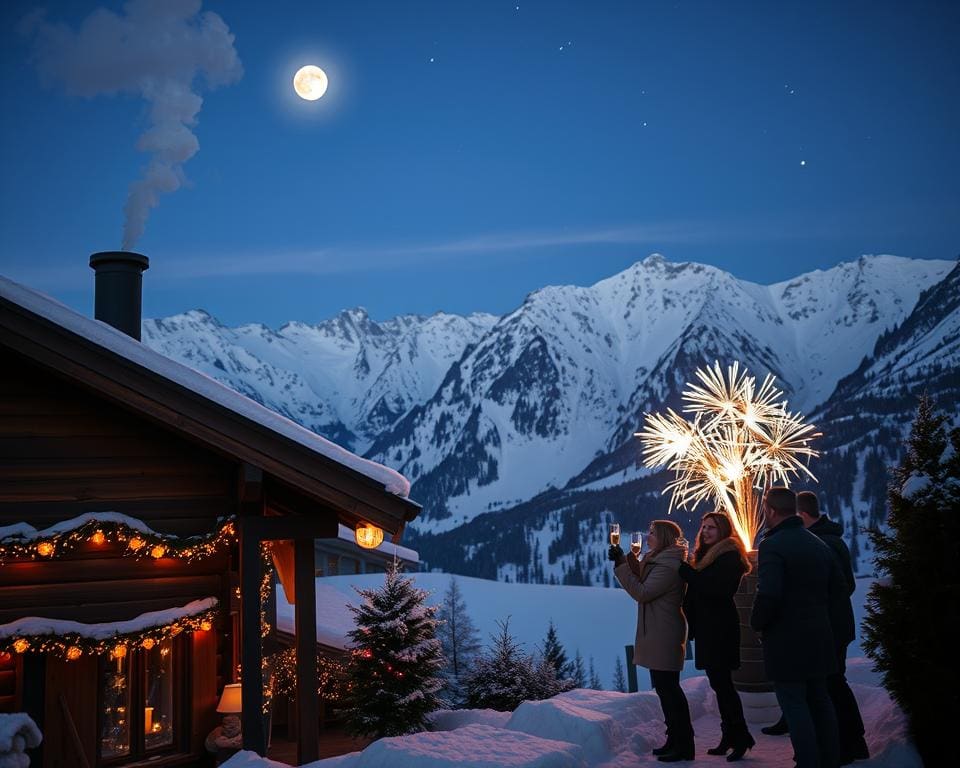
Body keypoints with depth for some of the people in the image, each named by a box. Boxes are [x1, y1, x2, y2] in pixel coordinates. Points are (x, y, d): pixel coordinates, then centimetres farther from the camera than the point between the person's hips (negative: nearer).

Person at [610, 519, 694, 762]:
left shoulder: (668, 567, -19)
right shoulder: (659, 561, 14)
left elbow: (642, 593, -22)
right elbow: (643, 586, 20)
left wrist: (621, 565, -19)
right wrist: (628, 561, 8)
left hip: (665, 637, -11)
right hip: (658, 635, 11)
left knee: (668, 688, -7)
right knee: (665, 687, 16)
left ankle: (683, 746, -1)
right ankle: (675, 740, 25)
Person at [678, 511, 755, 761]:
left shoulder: (729, 556, -11)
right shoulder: (706, 555, 18)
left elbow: (716, 588, -24)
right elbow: (695, 593, 17)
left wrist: (685, 571, -19)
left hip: (720, 628, -9)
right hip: (706, 627, 9)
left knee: (721, 682, -9)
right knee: (719, 682, 10)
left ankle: (740, 737, -2)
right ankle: (730, 736, 16)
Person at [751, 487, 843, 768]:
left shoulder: (772, 546, -17)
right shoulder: (818, 544, 10)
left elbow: (768, 595, -26)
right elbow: (837, 585, 15)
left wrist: (757, 623, -10)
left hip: (786, 639, -8)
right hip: (818, 636, 8)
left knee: (795, 706, -2)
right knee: (820, 701, 16)